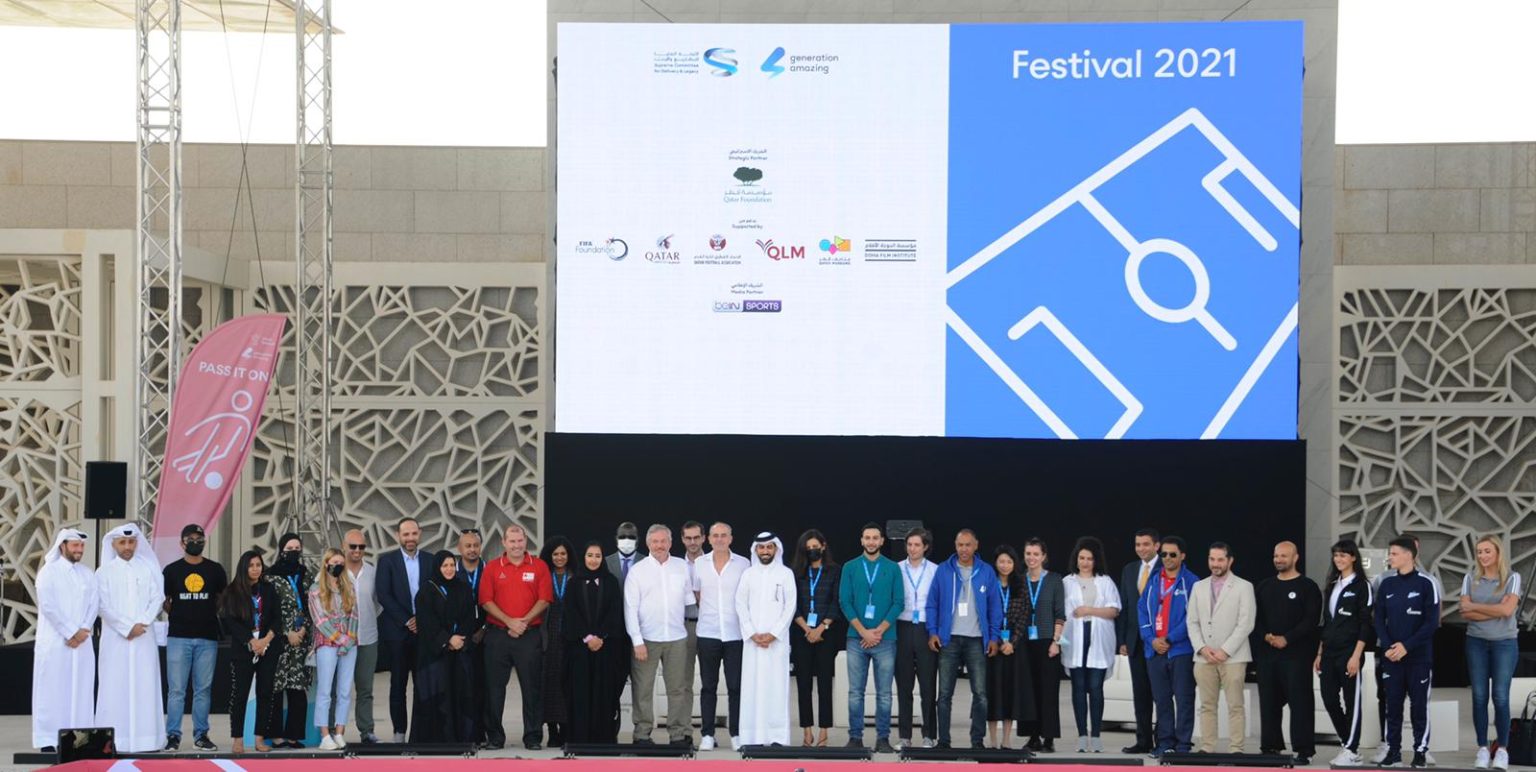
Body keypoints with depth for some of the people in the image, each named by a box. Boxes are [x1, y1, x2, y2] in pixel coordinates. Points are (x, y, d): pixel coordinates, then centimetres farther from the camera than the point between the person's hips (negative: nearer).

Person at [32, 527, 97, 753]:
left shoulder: (87, 574, 15)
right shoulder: (49, 572, -1)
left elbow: (93, 605, 9)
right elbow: (48, 606, -10)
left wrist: (83, 631, -7)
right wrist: (71, 632, -12)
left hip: (82, 642, 5)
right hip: (54, 642, -5)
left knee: (80, 690, 1)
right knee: (52, 690, -5)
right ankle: (48, 741, -4)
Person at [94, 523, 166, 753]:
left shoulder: (148, 569, 10)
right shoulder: (104, 572, 6)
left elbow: (157, 598, 4)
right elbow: (104, 606, -2)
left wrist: (142, 623, -10)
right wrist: (127, 627, -10)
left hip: (144, 638, 1)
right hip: (115, 638, -1)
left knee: (144, 686, -2)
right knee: (115, 686, -4)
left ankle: (145, 739, -1)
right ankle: (114, 740, -5)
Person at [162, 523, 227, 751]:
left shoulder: (215, 570, 8)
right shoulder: (171, 570, 7)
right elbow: (164, 602, 13)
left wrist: (211, 615, 8)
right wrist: (178, 616, 6)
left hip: (207, 638, 1)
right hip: (178, 637, -1)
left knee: (203, 689, 5)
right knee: (176, 689, -3)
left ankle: (201, 735, 11)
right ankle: (173, 735, 1)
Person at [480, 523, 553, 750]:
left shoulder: (539, 567, 5)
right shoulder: (492, 568, 6)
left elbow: (544, 599, -1)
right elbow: (486, 601, 0)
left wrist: (524, 621, -11)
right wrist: (509, 621, -10)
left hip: (530, 634, -1)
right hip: (497, 635, 1)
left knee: (532, 686, 0)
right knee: (494, 687, 3)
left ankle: (533, 736, 6)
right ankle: (494, 736, 10)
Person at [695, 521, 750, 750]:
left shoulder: (743, 564, 1)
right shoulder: (699, 564, 4)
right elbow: (695, 595, 13)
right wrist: (707, 614, 10)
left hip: (735, 634, -1)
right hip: (707, 634, 1)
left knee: (736, 686, 0)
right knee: (708, 686, 4)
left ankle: (736, 734, 7)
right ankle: (707, 734, 8)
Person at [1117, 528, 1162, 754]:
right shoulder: (1129, 570, 13)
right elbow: (1124, 606, 14)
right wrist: (1122, 640, 7)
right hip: (1136, 640, 5)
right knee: (1140, 693, 7)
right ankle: (1143, 740, 11)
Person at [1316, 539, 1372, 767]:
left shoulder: (1361, 586, -4)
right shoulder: (1332, 586, 16)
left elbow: (1365, 624, -9)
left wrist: (1356, 656, -16)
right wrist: (1320, 653, 14)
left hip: (1349, 653, -7)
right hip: (1329, 652, 7)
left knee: (1352, 701, -1)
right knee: (1329, 700, 4)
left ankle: (1351, 750, 4)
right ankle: (1347, 744, 17)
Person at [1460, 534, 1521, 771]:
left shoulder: (1512, 579, -1)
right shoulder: (1471, 579, 5)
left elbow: (1508, 610, -14)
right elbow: (1465, 613, -4)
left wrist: (1476, 606, -7)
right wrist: (1496, 610, -11)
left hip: (1504, 643, -2)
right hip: (1476, 642, 2)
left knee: (1500, 697, -4)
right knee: (1479, 696, 1)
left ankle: (1502, 750, 4)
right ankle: (1482, 749, 7)